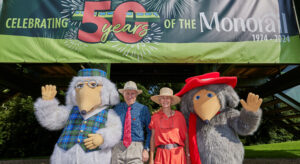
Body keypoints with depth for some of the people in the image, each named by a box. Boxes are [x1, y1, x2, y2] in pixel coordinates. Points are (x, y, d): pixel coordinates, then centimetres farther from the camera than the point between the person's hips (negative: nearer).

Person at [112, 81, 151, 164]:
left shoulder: (143, 109, -2)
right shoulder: (117, 108, 6)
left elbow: (150, 131, 2)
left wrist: (146, 149, -6)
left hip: (136, 148, -2)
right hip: (118, 147, 2)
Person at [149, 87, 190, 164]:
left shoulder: (179, 115, 1)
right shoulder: (155, 117, 3)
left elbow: (186, 136, 4)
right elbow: (153, 138, 6)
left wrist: (188, 156, 0)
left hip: (177, 153, 0)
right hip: (162, 154, 1)